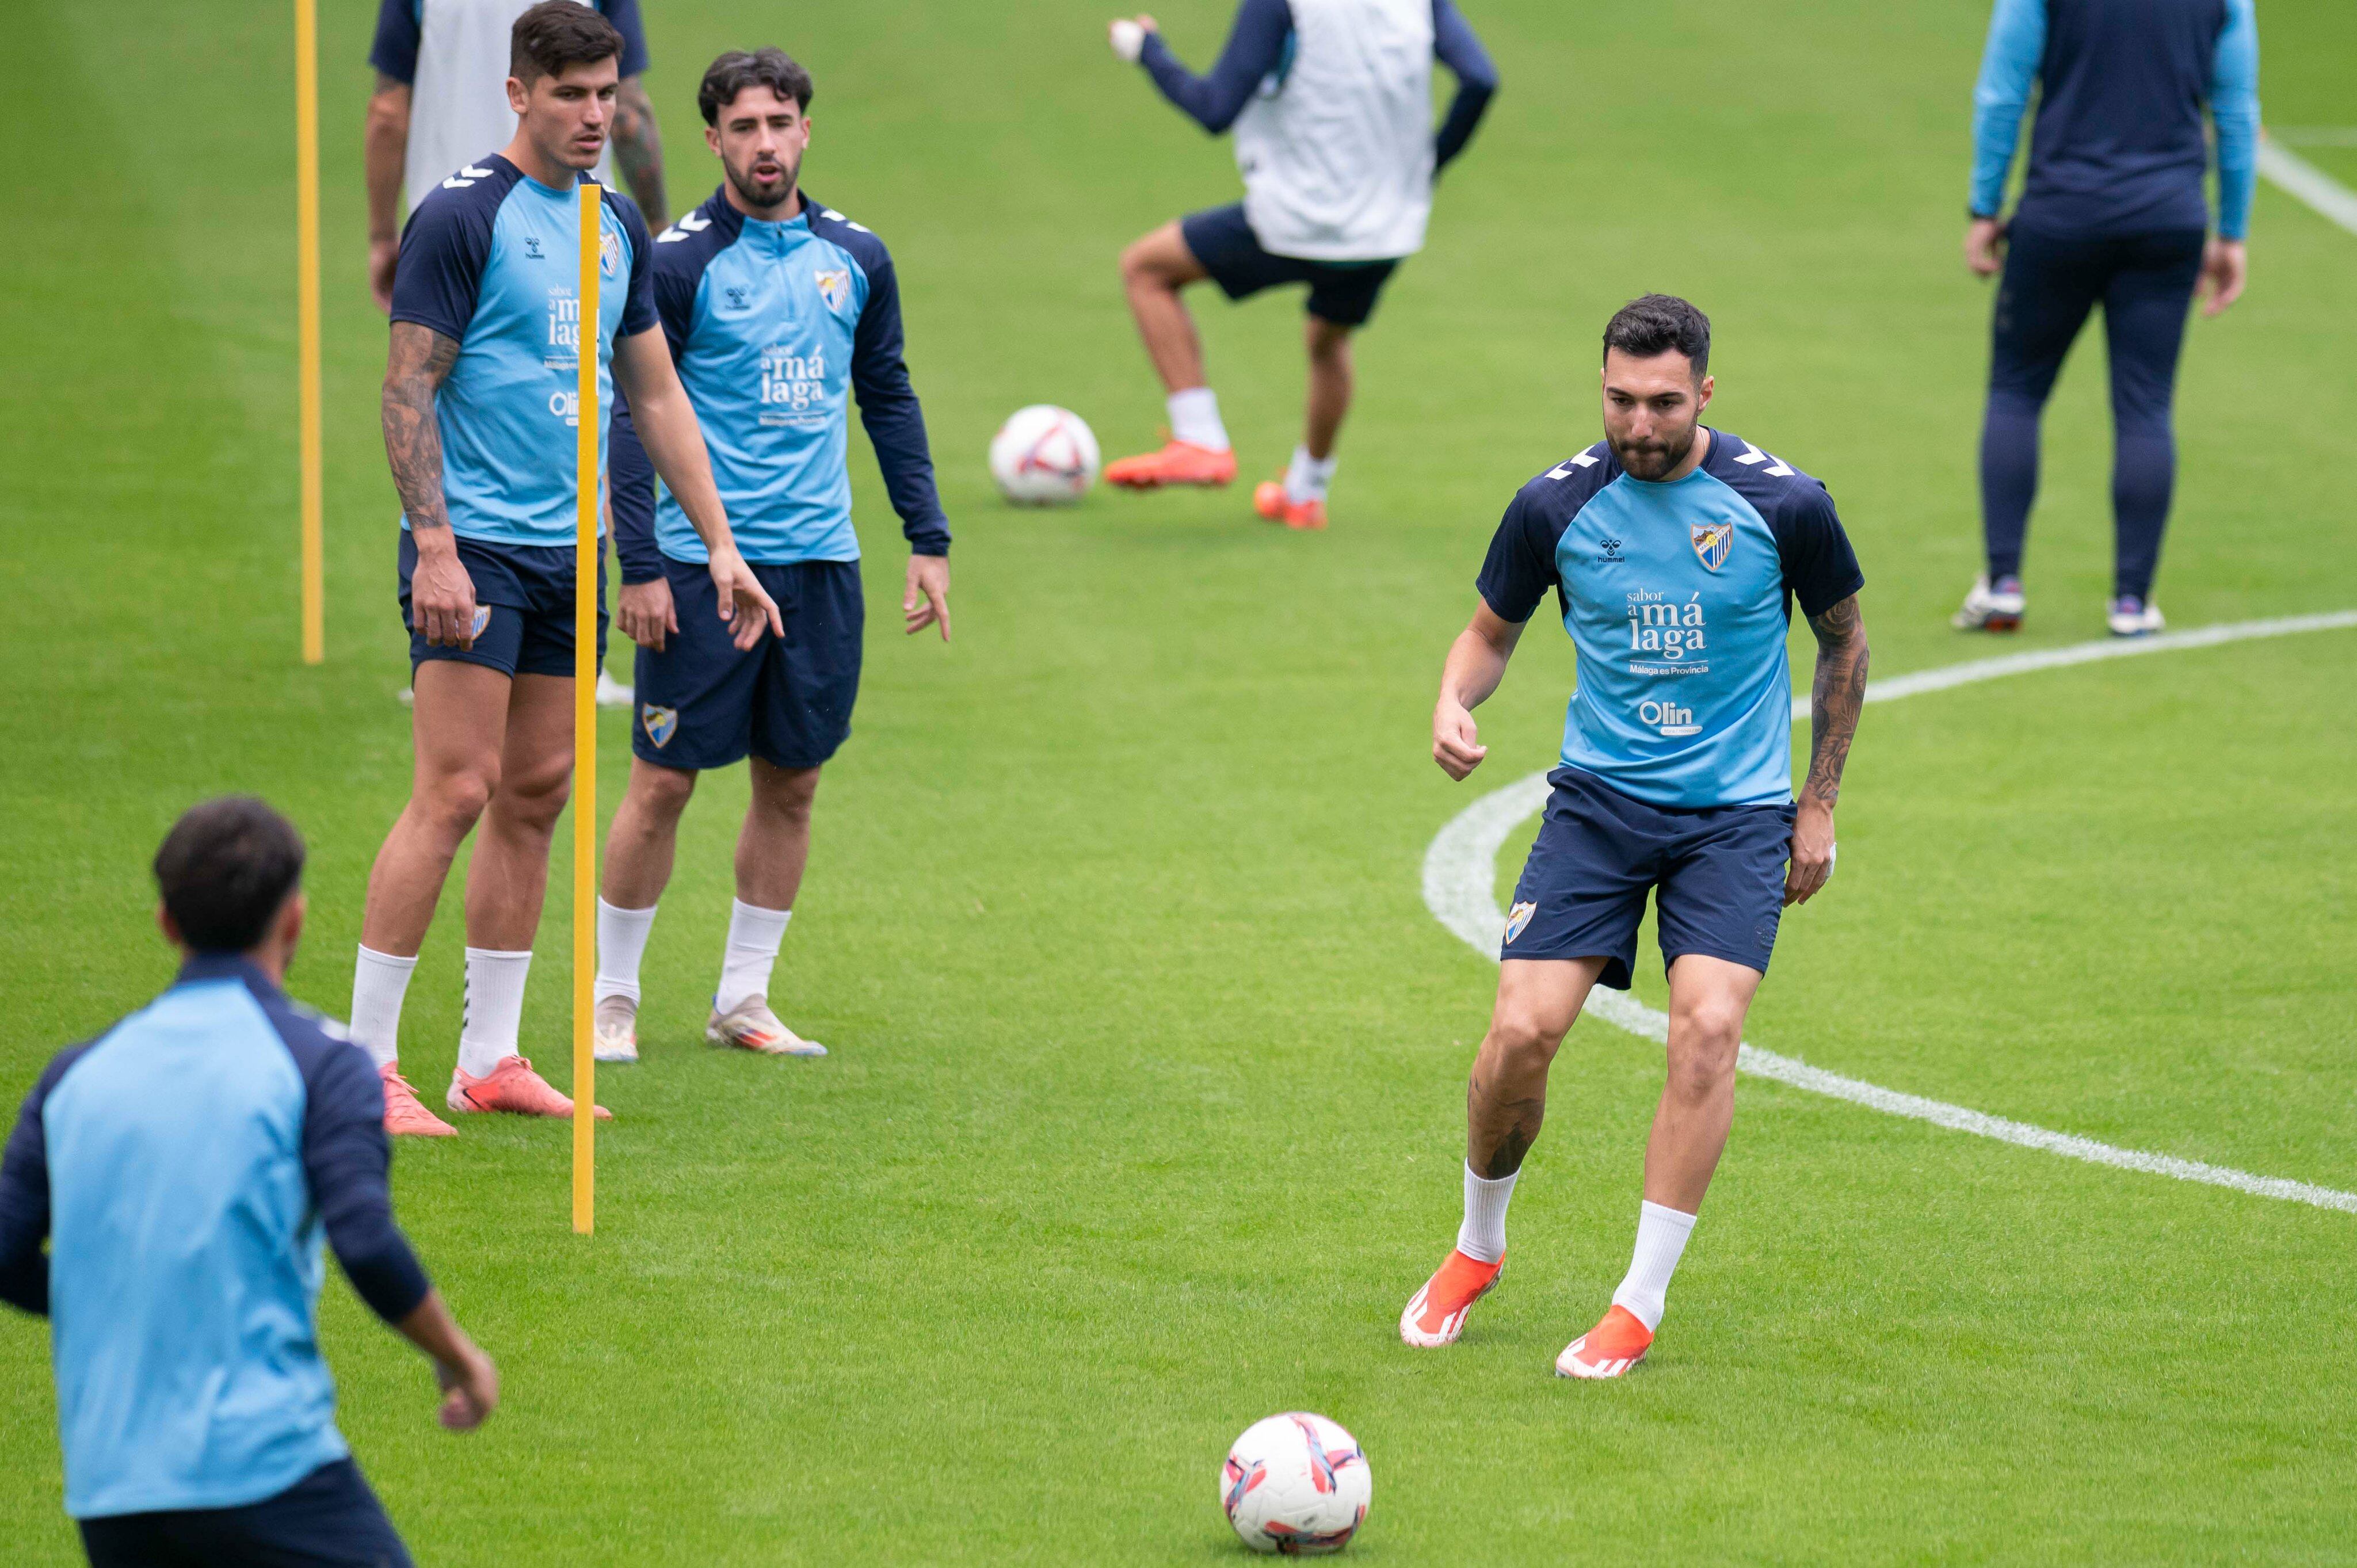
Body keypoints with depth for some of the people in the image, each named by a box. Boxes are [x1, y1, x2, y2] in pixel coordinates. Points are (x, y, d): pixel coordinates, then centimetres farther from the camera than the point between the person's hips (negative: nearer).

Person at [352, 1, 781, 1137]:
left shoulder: (617, 225, 12)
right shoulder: (463, 216, -10)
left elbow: (656, 391, 19)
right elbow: (408, 387, -12)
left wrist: (720, 543, 15)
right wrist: (435, 548, -20)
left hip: (569, 552, 7)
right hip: (475, 549, -7)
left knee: (537, 796, 8)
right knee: (456, 791, -12)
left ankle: (489, 1061, 14)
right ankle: (365, 1066, -8)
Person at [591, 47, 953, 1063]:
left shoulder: (856, 257, 8)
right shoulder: (678, 261, -6)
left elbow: (888, 399, 17)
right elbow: (633, 416, -6)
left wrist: (929, 541, 12)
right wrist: (638, 564, -12)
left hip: (821, 560, 5)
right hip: (701, 561, -5)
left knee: (791, 784, 8)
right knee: (662, 783, -2)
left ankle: (743, 999, 18)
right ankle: (614, 997, 10)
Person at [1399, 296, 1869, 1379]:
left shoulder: (1782, 505, -9)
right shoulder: (1557, 506, -6)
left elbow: (1843, 640, 8)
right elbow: (1492, 630, 11)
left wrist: (1819, 803, 10)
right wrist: (1454, 701, -13)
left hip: (1738, 810, -1)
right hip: (1600, 795, 1)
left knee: (1707, 1026, -21)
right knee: (1523, 1032, -12)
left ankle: (1642, 1306, -11)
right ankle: (1477, 1249, 17)